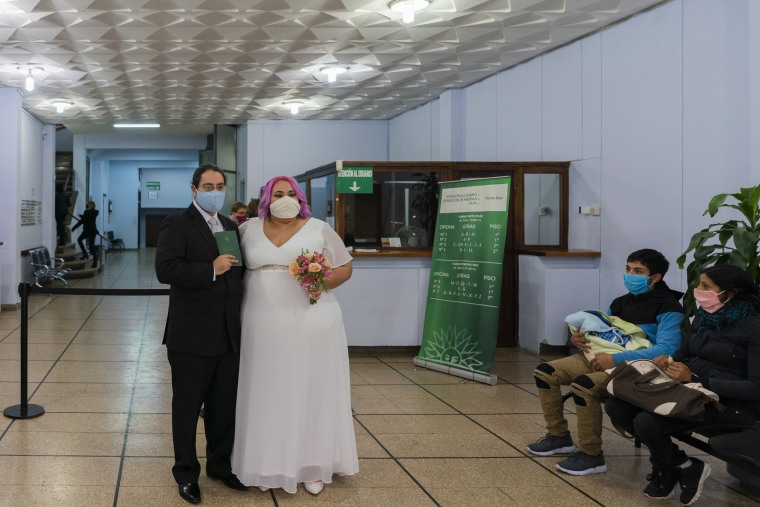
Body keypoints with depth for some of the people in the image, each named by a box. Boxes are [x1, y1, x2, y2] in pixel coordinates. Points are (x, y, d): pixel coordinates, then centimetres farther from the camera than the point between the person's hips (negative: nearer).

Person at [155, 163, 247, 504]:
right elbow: (165, 270, -21)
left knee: (225, 406, 14)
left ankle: (220, 464, 31)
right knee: (187, 407, 7)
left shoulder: (231, 227, 14)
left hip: (229, 334, 6)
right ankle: (186, 472, 21)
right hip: (192, 334, -6)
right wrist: (211, 270, -22)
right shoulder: (177, 225, -8)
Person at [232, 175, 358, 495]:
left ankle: (313, 465, 15)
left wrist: (323, 284, -14)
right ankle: (269, 464, 18)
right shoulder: (249, 230, 7)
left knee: (310, 393, 4)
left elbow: (345, 267, 3)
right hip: (264, 327, 2)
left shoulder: (319, 230, 1)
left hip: (311, 324, -2)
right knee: (267, 394, 6)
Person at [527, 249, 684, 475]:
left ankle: (591, 456, -18)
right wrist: (578, 338, -2)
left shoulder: (668, 308, -8)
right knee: (544, 372, -1)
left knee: (583, 385, -34)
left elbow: (666, 349, -22)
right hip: (600, 358, 8)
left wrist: (616, 359, -27)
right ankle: (559, 436, 13)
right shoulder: (621, 302, 17)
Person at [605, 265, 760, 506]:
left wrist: (696, 379, -24)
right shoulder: (704, 316, 7)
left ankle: (667, 470, 7)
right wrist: (668, 360, -5)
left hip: (731, 404, -8)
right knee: (616, 406, -8)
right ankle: (684, 466, 4)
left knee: (647, 422, -28)